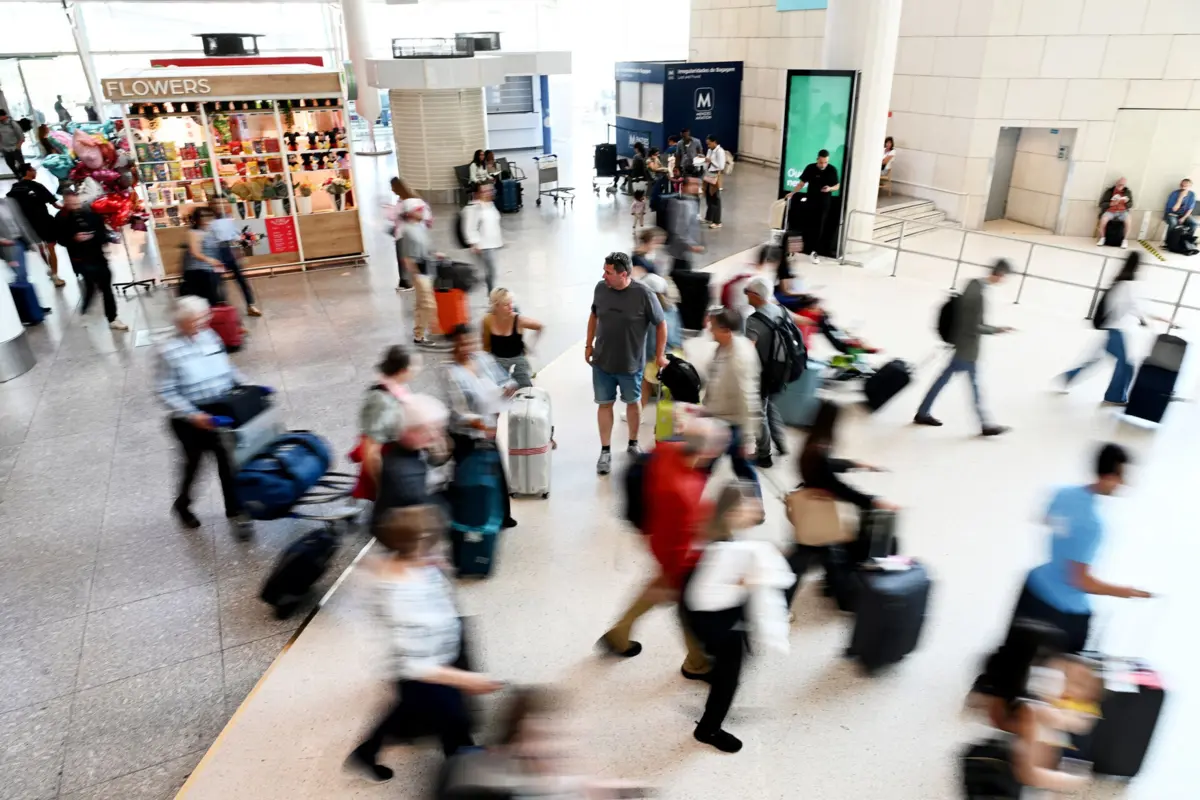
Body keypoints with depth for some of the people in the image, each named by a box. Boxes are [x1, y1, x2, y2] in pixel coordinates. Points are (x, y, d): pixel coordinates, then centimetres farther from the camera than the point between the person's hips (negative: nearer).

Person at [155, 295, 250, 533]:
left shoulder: (210, 337, 0)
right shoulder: (168, 351, -16)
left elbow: (228, 369, 12)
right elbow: (166, 393, -16)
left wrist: (248, 387, 0)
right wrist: (193, 415, -24)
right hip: (191, 421, -4)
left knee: (228, 460, 8)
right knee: (194, 463, 14)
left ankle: (235, 509, 24)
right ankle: (182, 505, 43)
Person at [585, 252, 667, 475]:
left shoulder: (643, 294, -19)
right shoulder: (600, 288, -8)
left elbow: (661, 324, -8)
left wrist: (660, 355, -5)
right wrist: (589, 344, 10)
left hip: (631, 364, -2)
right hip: (601, 362, 2)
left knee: (633, 402, 17)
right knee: (604, 404, 8)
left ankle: (633, 445, 37)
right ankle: (605, 451, 20)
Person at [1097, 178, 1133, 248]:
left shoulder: (1127, 192, 9)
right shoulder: (1109, 191, 2)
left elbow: (1130, 205, 12)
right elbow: (1101, 204, -1)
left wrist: (1127, 202, -11)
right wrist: (1111, 204, -16)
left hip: (1122, 212, 1)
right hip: (1110, 211, -1)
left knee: (1128, 221, -32)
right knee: (1103, 219, -35)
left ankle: (1125, 240, -19)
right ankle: (1102, 239, -17)